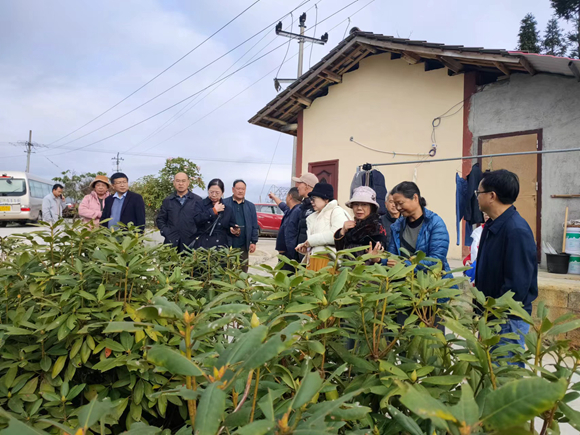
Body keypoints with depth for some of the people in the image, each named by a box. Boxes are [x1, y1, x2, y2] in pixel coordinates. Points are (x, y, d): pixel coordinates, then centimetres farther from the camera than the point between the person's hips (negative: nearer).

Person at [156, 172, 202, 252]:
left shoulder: (198, 200, 6)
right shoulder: (167, 201, 14)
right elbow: (160, 219, 16)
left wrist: (197, 234, -7)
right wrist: (166, 232, 2)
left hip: (191, 243, -2)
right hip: (171, 242, 2)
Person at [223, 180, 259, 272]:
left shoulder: (251, 206, 11)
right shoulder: (224, 203, 0)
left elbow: (255, 226, 10)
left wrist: (254, 242, 3)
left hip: (243, 245, 3)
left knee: (243, 271, 9)